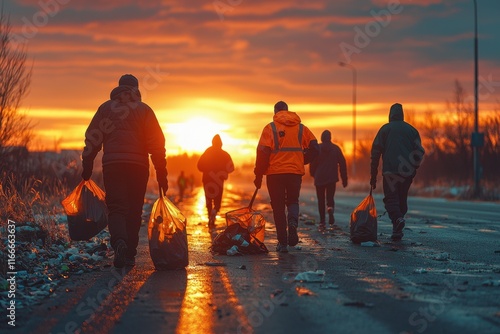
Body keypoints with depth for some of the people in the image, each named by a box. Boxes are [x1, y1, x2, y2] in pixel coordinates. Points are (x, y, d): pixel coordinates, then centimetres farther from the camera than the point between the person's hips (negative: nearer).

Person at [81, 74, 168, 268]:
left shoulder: (105, 108, 10)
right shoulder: (144, 109, 7)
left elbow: (92, 140, 6)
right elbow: (157, 144, 0)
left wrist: (87, 167, 10)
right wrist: (161, 174, 2)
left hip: (112, 165, 0)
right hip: (138, 165, 0)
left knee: (116, 207, -2)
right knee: (134, 210, 12)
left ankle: (119, 242, -31)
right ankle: (130, 254, 15)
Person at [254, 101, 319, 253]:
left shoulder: (270, 128, -1)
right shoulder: (301, 128, 8)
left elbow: (263, 152, -8)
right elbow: (315, 148, 3)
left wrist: (258, 175, -1)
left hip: (275, 172, -2)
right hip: (296, 172, 2)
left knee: (278, 206, 7)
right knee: (293, 201, 18)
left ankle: (283, 242, 4)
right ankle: (293, 222, -14)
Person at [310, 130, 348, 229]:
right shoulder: (336, 148, 5)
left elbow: (312, 163, 0)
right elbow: (342, 164, 4)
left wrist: (313, 174, 17)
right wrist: (344, 179, 8)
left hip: (319, 178, -1)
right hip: (332, 178, 1)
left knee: (321, 200, 7)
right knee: (330, 197, 9)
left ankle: (322, 221, 1)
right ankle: (330, 207, -26)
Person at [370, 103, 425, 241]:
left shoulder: (385, 129, 5)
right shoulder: (411, 129, 13)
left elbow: (376, 152, 0)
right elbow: (419, 152, 8)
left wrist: (373, 175, 3)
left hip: (390, 171, -3)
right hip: (408, 172, 3)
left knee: (391, 198, -2)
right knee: (402, 199, 14)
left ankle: (397, 218, -30)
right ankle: (397, 230, 11)